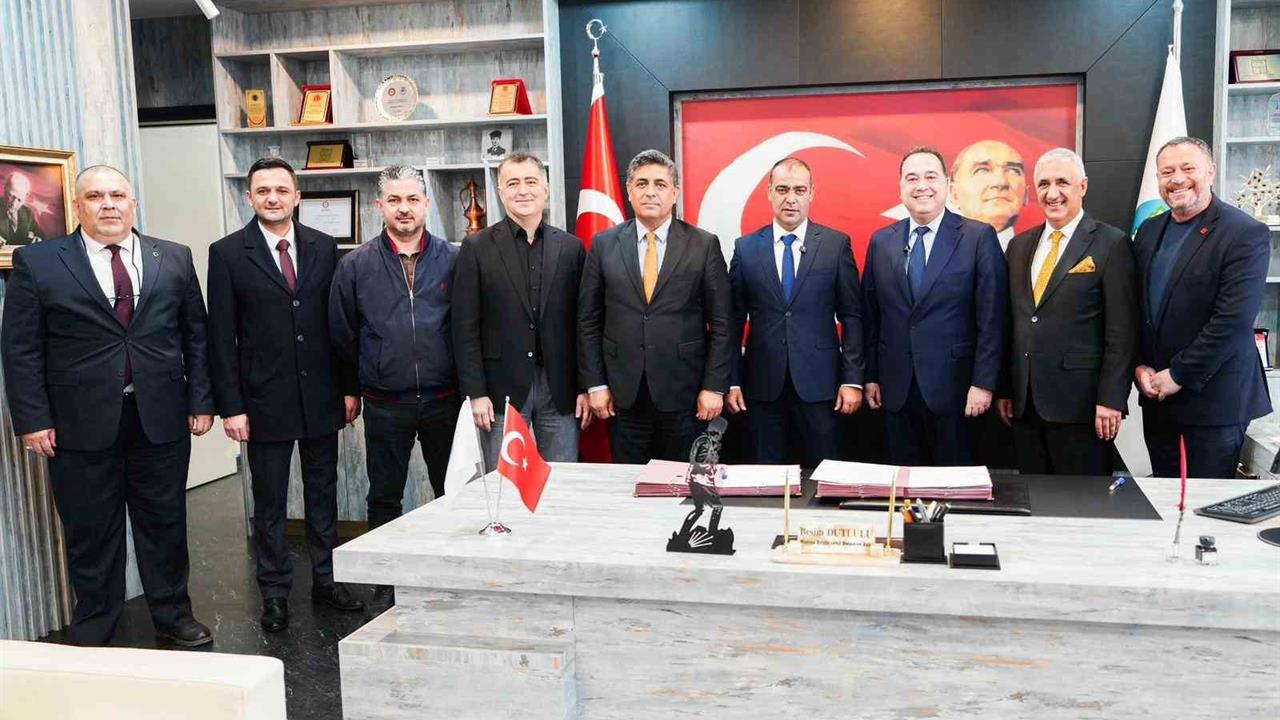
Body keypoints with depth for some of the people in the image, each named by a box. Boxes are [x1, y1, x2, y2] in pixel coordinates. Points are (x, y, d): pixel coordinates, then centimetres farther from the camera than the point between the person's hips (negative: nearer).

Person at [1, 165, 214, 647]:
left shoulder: (174, 259, 6)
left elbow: (196, 335, 8)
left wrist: (201, 401, 3)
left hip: (161, 421, 2)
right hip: (81, 424, -2)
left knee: (165, 523, 12)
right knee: (90, 533, 9)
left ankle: (172, 615, 28)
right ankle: (93, 632, 25)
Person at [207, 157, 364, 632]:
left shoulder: (323, 248, 4)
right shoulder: (228, 253, -4)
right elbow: (221, 337, -5)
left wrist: (350, 387, 4)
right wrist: (230, 406, -9)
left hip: (321, 395, 3)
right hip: (265, 399, -3)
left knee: (323, 493, 13)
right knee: (269, 503, 8)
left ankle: (326, 579, 26)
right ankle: (275, 592, 21)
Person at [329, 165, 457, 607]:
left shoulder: (453, 260, -1)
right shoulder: (356, 265, -1)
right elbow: (342, 333, 8)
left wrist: (461, 379, 7)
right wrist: (369, 376, 13)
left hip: (443, 400, 0)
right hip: (384, 405, 0)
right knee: (384, 498, 10)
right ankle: (386, 582, 24)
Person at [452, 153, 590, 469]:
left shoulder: (571, 247, 7)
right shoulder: (477, 248, 1)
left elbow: (582, 322, 8)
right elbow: (465, 327, -2)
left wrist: (585, 387, 4)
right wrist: (476, 393, -7)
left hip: (560, 390, 2)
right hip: (503, 389, -2)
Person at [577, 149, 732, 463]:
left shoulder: (704, 245, 0)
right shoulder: (603, 245, 4)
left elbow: (721, 323, 0)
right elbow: (588, 320, 6)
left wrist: (714, 387, -5)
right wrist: (595, 384, 1)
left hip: (684, 392, -1)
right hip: (623, 394, 1)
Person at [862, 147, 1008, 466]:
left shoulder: (979, 237, -3)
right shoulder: (881, 242, 8)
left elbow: (992, 318, -6)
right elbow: (871, 316, 10)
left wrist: (983, 382, -10)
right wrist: (870, 376, 6)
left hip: (953, 388, -3)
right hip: (896, 390, 3)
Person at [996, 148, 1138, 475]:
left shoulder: (1111, 244, -4)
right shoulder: (1019, 246, 13)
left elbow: (1121, 332, -8)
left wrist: (1111, 400, -13)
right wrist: (1004, 389, 11)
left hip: (1080, 404, -5)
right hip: (1024, 404, 5)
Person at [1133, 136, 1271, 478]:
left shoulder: (1246, 235, -11)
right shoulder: (1149, 231, 10)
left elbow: (1233, 319, -18)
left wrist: (1179, 376, -16)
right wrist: (1140, 365, -1)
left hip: (1213, 399, -6)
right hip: (1157, 396, 6)